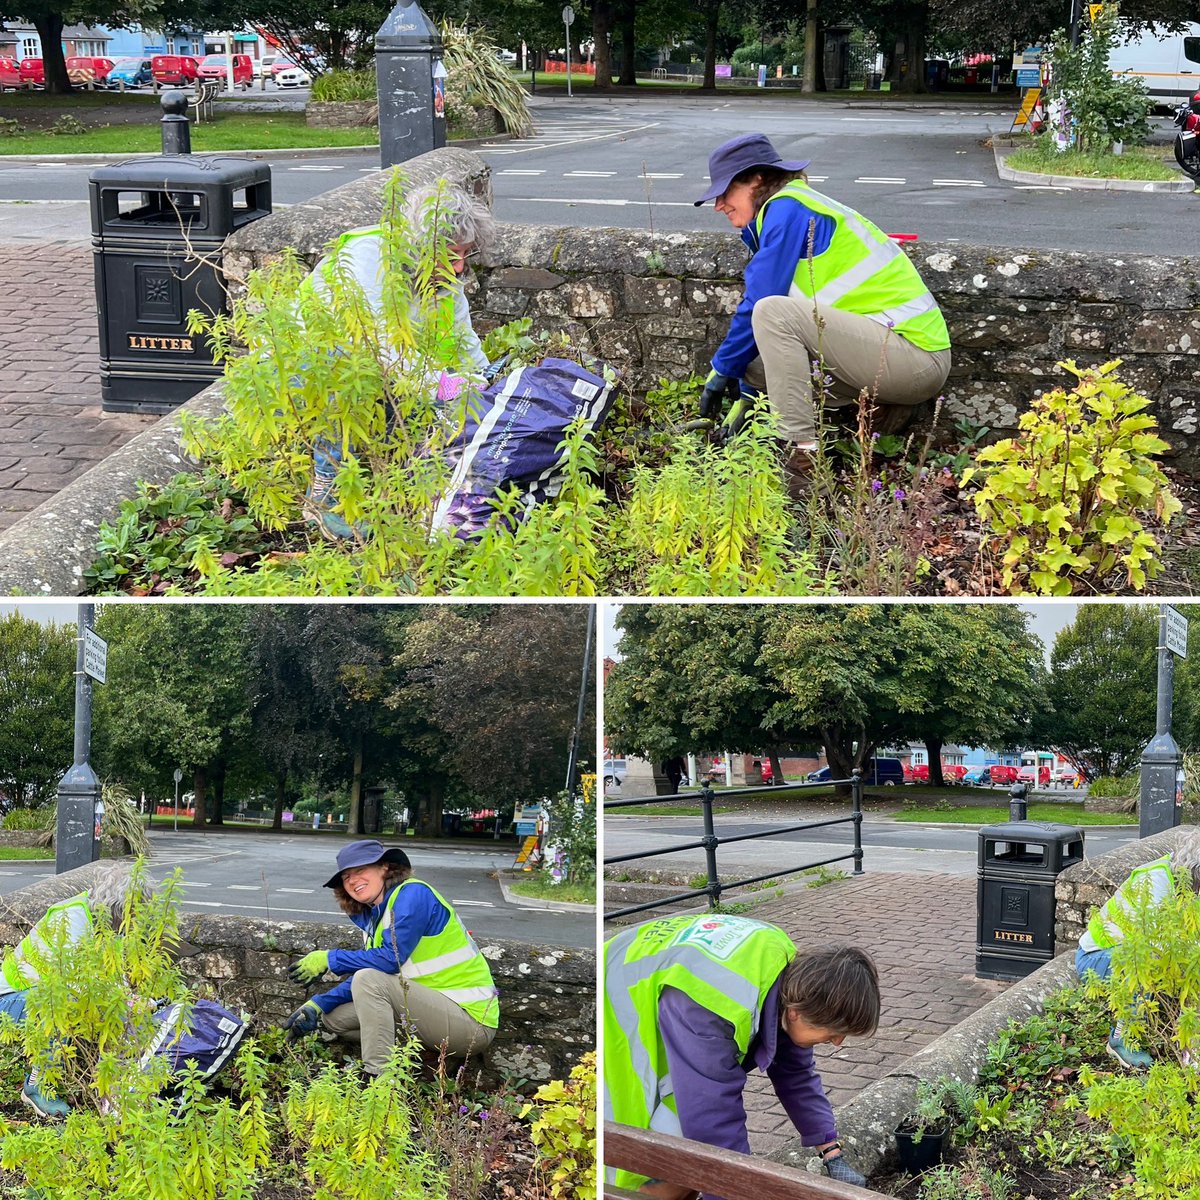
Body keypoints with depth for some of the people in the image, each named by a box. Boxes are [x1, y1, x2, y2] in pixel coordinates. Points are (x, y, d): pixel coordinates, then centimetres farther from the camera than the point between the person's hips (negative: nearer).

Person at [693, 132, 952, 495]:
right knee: (758, 363, 10)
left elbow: (759, 302, -13)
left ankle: (802, 460, -27)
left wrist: (723, 370, 0)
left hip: (914, 353, -10)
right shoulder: (796, 207, 21)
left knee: (774, 313, -24)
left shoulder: (787, 208, -9)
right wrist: (745, 397, 22)